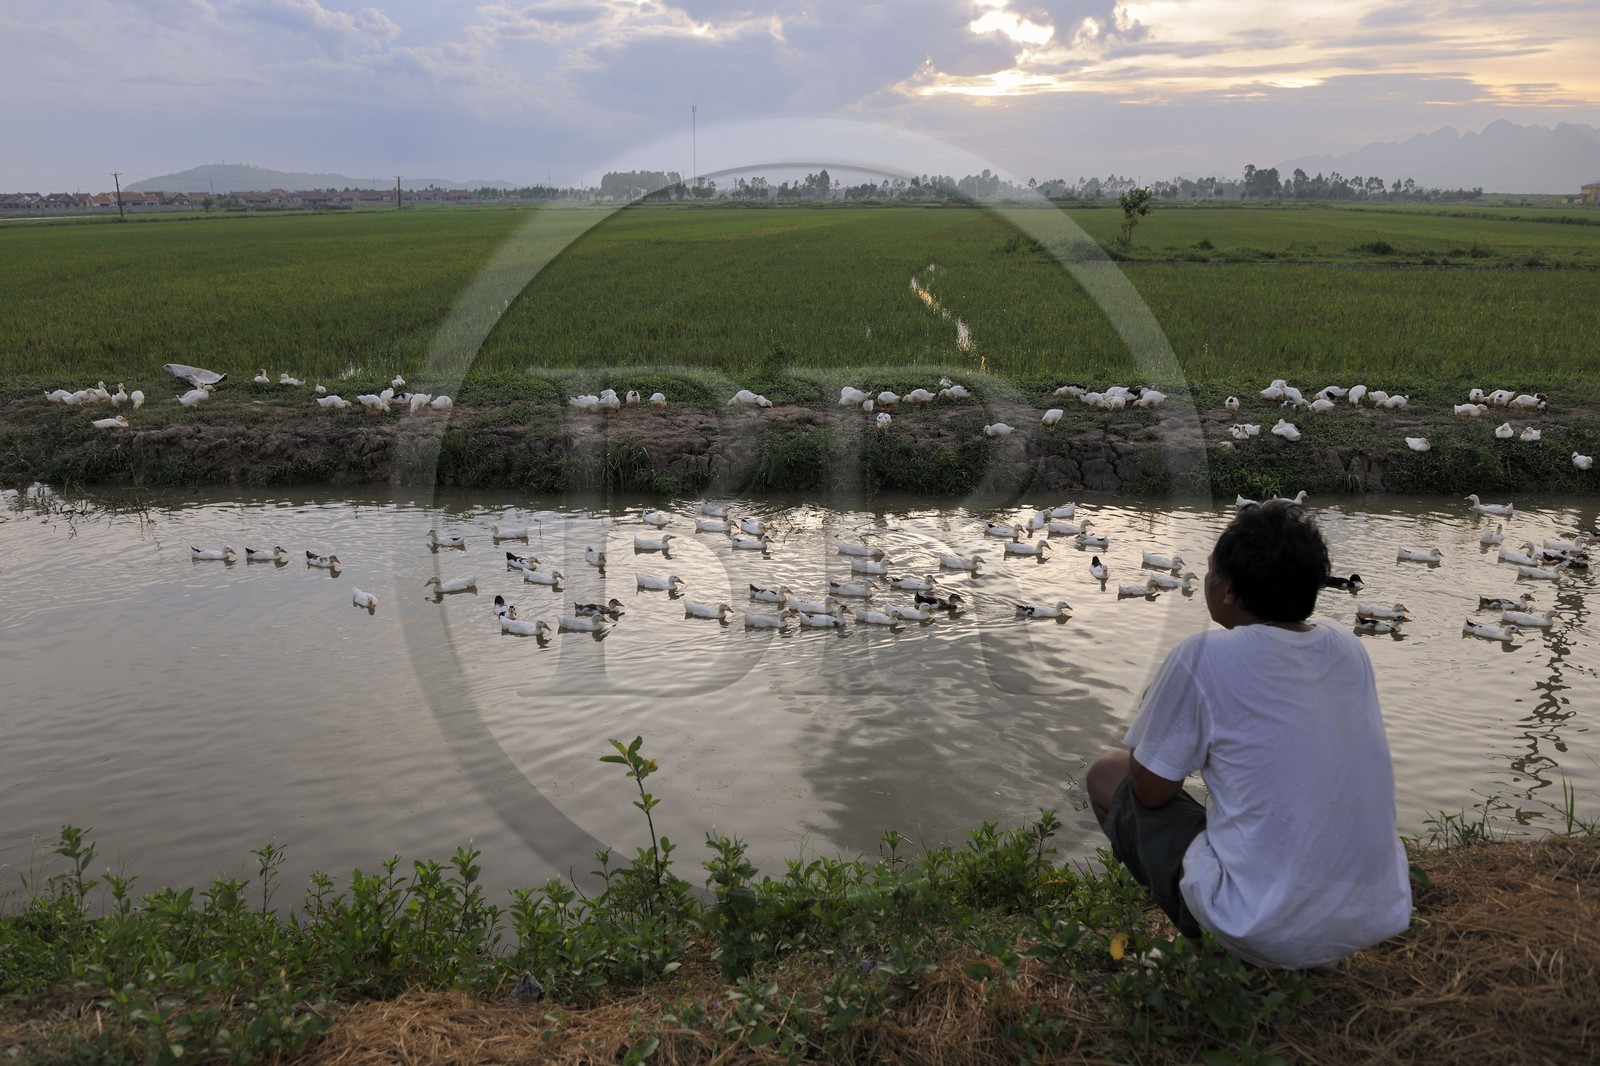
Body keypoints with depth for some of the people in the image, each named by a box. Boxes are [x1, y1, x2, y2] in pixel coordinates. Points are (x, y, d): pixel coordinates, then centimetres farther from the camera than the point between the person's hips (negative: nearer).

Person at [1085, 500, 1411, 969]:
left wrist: (1155, 714, 13)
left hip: (1268, 936, -6)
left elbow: (1151, 790, -5)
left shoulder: (1203, 658, -15)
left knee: (1106, 775, 10)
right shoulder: (1348, 647, 3)